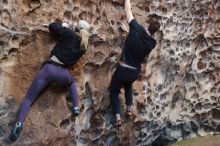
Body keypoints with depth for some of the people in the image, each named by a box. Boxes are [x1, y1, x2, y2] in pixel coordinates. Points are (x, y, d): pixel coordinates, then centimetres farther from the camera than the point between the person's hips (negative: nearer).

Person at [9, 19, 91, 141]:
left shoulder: (70, 34, 2)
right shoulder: (84, 45, 12)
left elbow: (52, 27, 0)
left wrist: (62, 25, 21)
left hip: (49, 68, -3)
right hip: (63, 74, 3)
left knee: (29, 98, 2)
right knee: (72, 82, 40)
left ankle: (19, 123, -19)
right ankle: (76, 108, 25)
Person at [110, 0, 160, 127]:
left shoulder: (137, 29, -14)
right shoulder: (152, 43, -6)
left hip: (123, 70, -3)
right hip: (135, 73, 4)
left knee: (114, 91, 19)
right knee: (128, 86, 37)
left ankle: (118, 118, 9)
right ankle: (129, 110, 32)